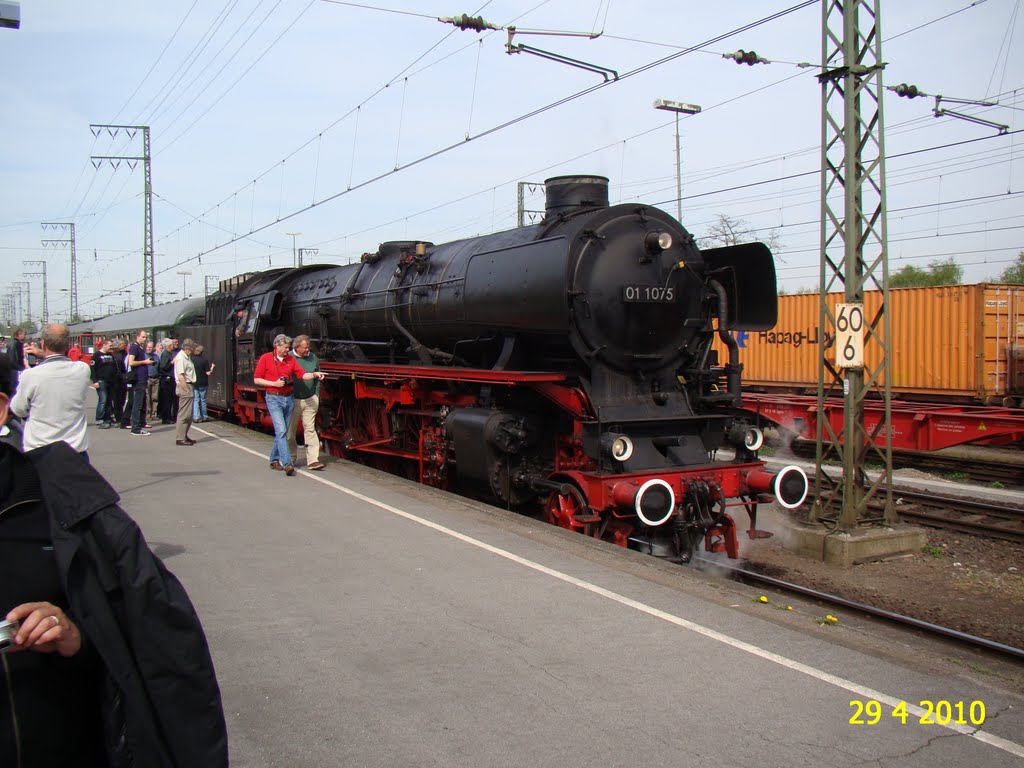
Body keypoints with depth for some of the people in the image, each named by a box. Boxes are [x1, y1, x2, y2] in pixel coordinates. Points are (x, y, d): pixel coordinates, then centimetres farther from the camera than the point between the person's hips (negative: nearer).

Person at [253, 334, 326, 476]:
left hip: (288, 399, 5)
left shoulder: (290, 359, 10)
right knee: (281, 430, -15)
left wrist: (314, 374, -17)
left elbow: (302, 375, 2)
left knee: (282, 432, 11)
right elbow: (256, 379, -2)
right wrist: (274, 383, -12)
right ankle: (287, 463, -20)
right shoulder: (265, 358, -2)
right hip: (274, 399, -5)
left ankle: (274, 460, 26)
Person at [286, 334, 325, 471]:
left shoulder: (313, 358, 7)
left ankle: (313, 460, -5)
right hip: (293, 399, -2)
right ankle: (291, 458, 21)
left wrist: (316, 395, 11)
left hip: (310, 400, 2)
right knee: (290, 430, 7)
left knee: (310, 429, -2)